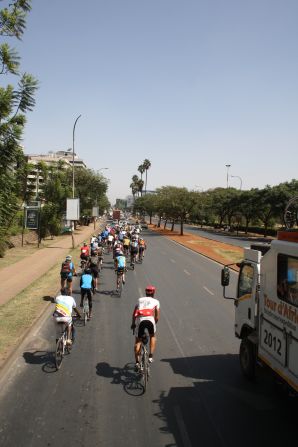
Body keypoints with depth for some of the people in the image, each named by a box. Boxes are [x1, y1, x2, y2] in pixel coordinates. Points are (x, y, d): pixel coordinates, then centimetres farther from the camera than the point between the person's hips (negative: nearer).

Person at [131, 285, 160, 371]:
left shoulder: (140, 300, 30)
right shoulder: (156, 301, 23)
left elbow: (134, 314, 24)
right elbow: (157, 317, 15)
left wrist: (133, 324, 34)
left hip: (139, 320, 1)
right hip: (150, 319, -1)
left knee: (138, 341, 16)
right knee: (152, 336, 27)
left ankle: (137, 362, 8)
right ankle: (151, 356, 17)